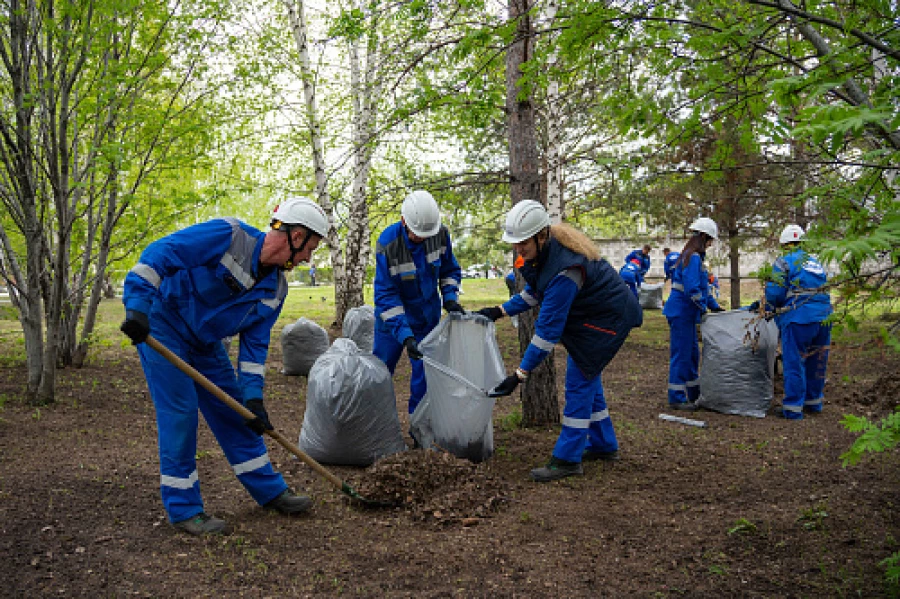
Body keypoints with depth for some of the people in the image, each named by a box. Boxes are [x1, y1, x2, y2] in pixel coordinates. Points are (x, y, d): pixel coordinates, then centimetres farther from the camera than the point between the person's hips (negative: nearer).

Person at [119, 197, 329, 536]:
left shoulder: (276, 289, -3)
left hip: (204, 342, 8)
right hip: (161, 327, -7)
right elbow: (158, 254, -27)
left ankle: (269, 491, 20)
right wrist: (138, 305, -34)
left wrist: (253, 395, -8)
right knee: (179, 413, -9)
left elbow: (255, 342, 0)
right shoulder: (228, 236, -24)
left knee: (236, 413, 9)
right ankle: (184, 510, 4)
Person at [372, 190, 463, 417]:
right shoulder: (387, 244, -26)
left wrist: (450, 298, -13)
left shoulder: (440, 234, -14)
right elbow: (385, 295, -25)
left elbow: (449, 270, 5)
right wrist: (405, 335, -32)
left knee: (425, 372, 6)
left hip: (428, 317, 3)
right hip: (393, 317, -3)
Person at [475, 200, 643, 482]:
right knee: (586, 376, 16)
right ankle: (603, 444, 30)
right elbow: (535, 291, 11)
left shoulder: (565, 269, -35)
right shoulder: (545, 250, -7)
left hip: (608, 319, -10)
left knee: (579, 380, -8)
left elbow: (549, 327, -35)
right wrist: (500, 311, 4)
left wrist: (520, 373, -32)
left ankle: (567, 458, -1)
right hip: (589, 315, 10)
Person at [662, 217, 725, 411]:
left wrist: (714, 306, 22)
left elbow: (702, 286, 24)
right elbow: (692, 289, -23)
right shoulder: (693, 257, -17)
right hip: (682, 312, -11)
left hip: (686, 314, 11)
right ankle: (677, 398, 3)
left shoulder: (693, 256, 16)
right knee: (681, 355, -4)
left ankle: (693, 394, 29)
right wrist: (703, 309, -12)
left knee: (692, 353, 18)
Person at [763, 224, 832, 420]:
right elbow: (820, 290, 21)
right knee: (816, 362, 17)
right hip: (824, 317, 7)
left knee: (794, 363, -1)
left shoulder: (783, 262, -1)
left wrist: (765, 307, 12)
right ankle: (813, 402, 30)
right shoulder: (816, 262, 20)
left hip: (799, 318, -7)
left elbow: (775, 293, -8)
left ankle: (793, 408, 1)